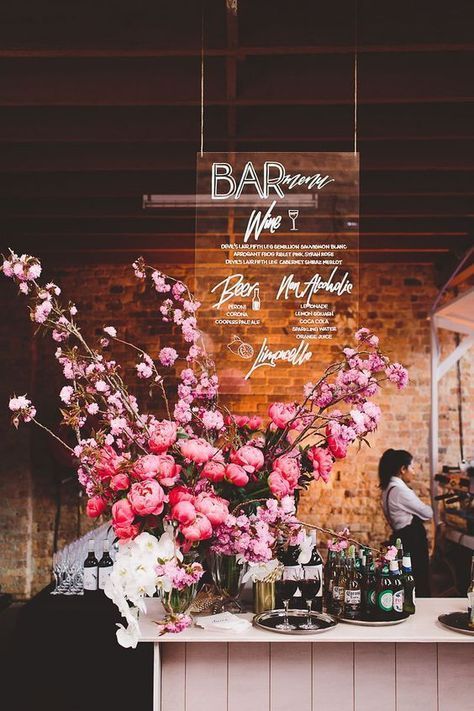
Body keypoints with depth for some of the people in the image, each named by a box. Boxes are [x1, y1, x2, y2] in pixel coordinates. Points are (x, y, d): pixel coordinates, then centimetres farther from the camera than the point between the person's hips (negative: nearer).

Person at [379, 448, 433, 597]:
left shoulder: (388, 488, 11)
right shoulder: (400, 490, -19)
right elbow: (427, 513, -11)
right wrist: (428, 508, 10)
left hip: (402, 537, 10)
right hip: (412, 541, -10)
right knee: (420, 584, -3)